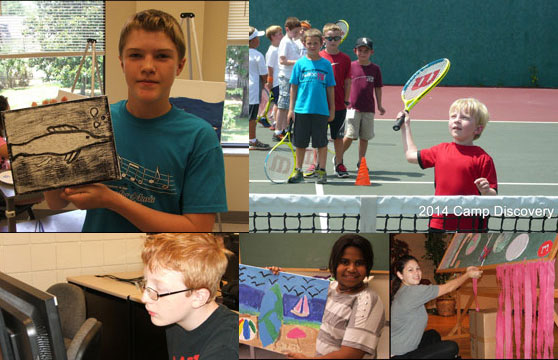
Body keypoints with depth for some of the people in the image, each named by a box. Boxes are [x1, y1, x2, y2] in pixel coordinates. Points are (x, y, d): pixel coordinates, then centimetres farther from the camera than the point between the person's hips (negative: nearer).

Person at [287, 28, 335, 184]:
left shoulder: (326, 64, 5)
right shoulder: (300, 63, 4)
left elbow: (330, 88, 8)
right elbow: (294, 87, 6)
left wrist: (332, 109, 7)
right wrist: (291, 108, 2)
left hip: (321, 111, 0)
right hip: (302, 110, 0)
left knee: (322, 143, 4)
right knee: (300, 143, 7)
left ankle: (321, 171, 14)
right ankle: (298, 171, 17)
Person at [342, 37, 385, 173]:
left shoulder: (375, 68, 4)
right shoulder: (351, 66, -1)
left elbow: (377, 88, 10)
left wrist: (379, 105, 9)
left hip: (368, 109, 3)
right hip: (353, 107, -2)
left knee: (365, 137, 7)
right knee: (350, 135, -7)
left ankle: (360, 162, 19)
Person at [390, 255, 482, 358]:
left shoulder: (402, 291, 10)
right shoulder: (413, 292, -19)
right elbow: (448, 288, -7)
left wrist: (467, 273, 15)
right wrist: (468, 275, 8)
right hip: (399, 356, -10)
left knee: (433, 335, 30)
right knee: (452, 348, -5)